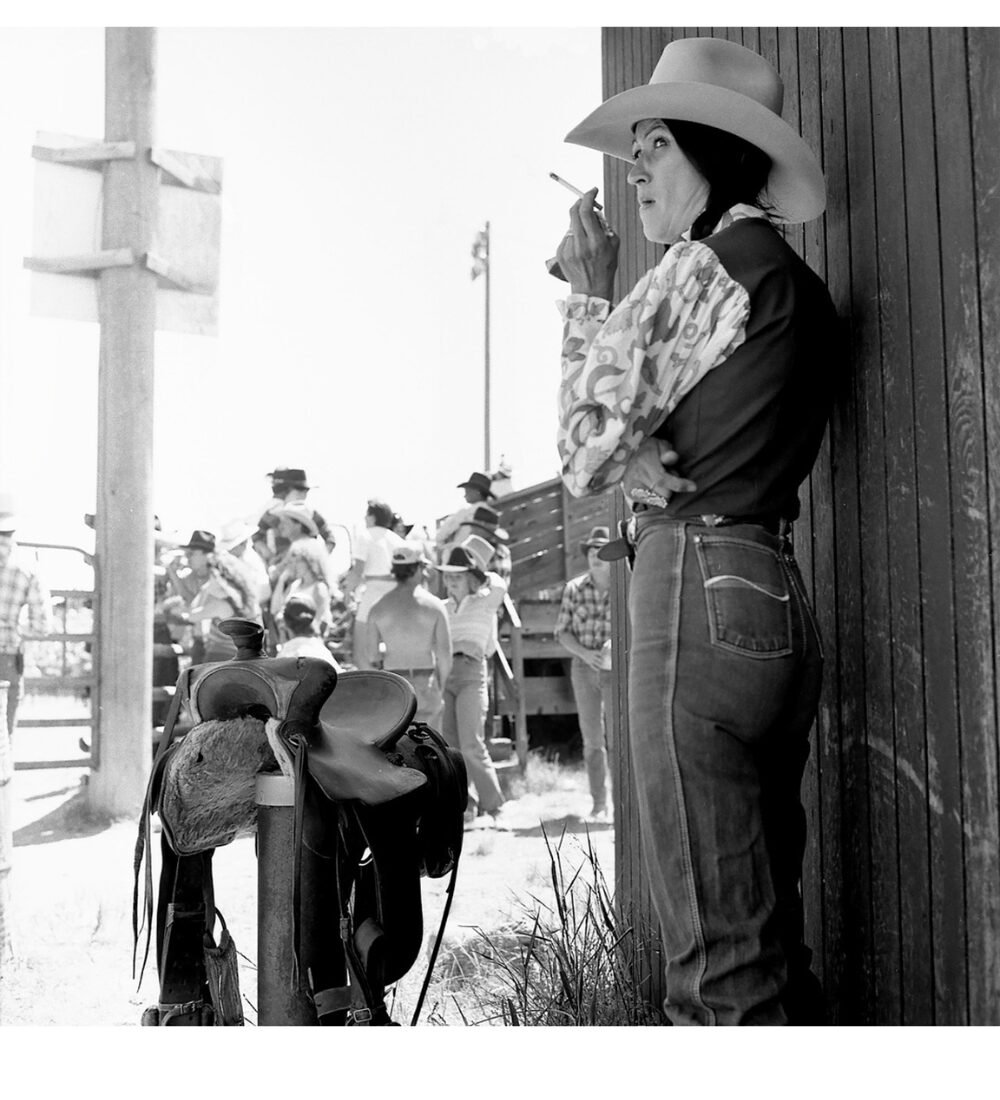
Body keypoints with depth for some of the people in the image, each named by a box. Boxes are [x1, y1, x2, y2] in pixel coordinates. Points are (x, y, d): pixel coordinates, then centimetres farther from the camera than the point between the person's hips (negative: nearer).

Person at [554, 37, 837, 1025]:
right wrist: (623, 459, -3)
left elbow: (585, 446, -3)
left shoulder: (703, 266, -8)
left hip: (697, 589, -10)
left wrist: (588, 295, 8)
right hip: (777, 597, 10)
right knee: (773, 941, 14)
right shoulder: (794, 282, 21)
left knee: (719, 956, -6)